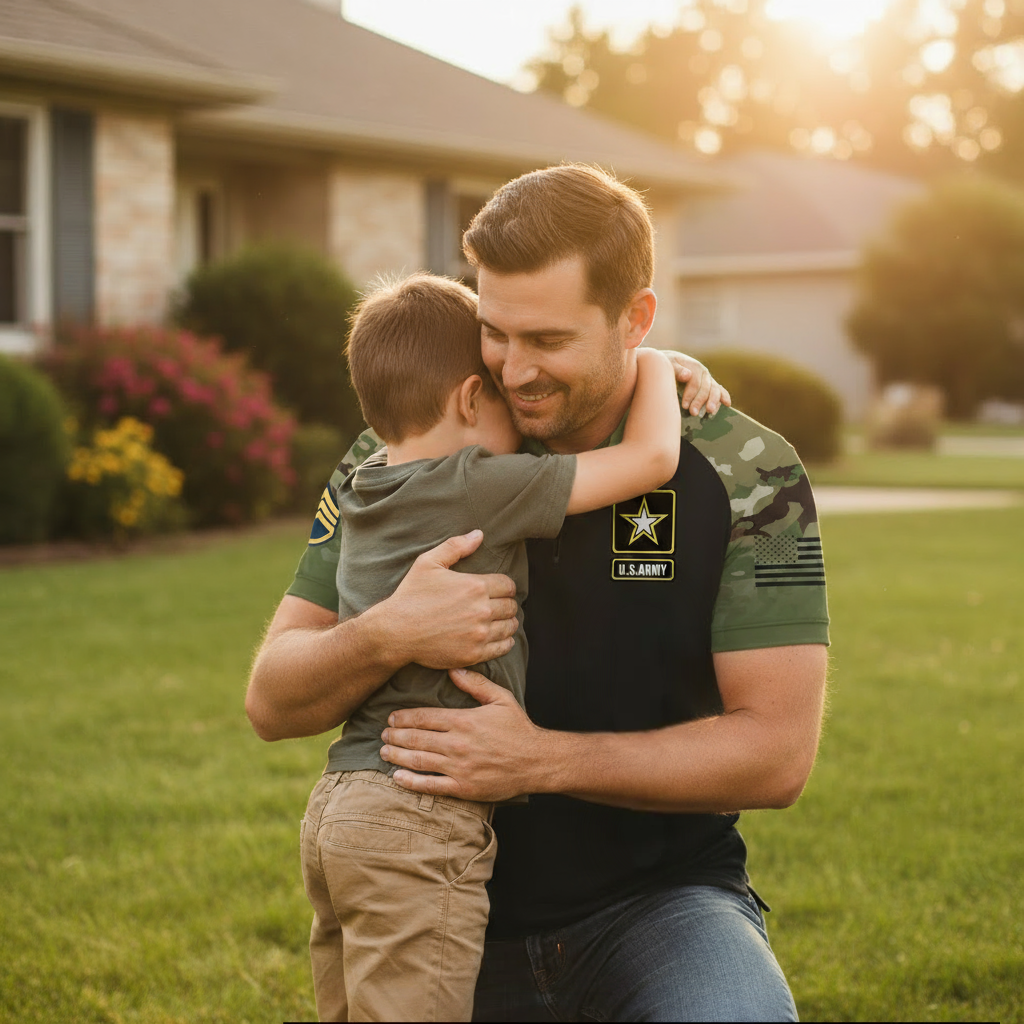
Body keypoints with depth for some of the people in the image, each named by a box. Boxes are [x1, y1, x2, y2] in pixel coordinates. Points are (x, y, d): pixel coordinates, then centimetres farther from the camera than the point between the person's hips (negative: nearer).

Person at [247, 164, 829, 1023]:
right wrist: (387, 636, -23)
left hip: (658, 896, -2)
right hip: (465, 911, 3)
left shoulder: (744, 474, -8)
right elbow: (273, 702, -1)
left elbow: (777, 751, -12)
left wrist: (543, 759, -22)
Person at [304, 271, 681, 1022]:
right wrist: (656, 365, 10)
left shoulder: (365, 490, 12)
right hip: (424, 823, -9)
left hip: (339, 805, 9)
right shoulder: (482, 489, -12)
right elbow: (653, 457, -11)